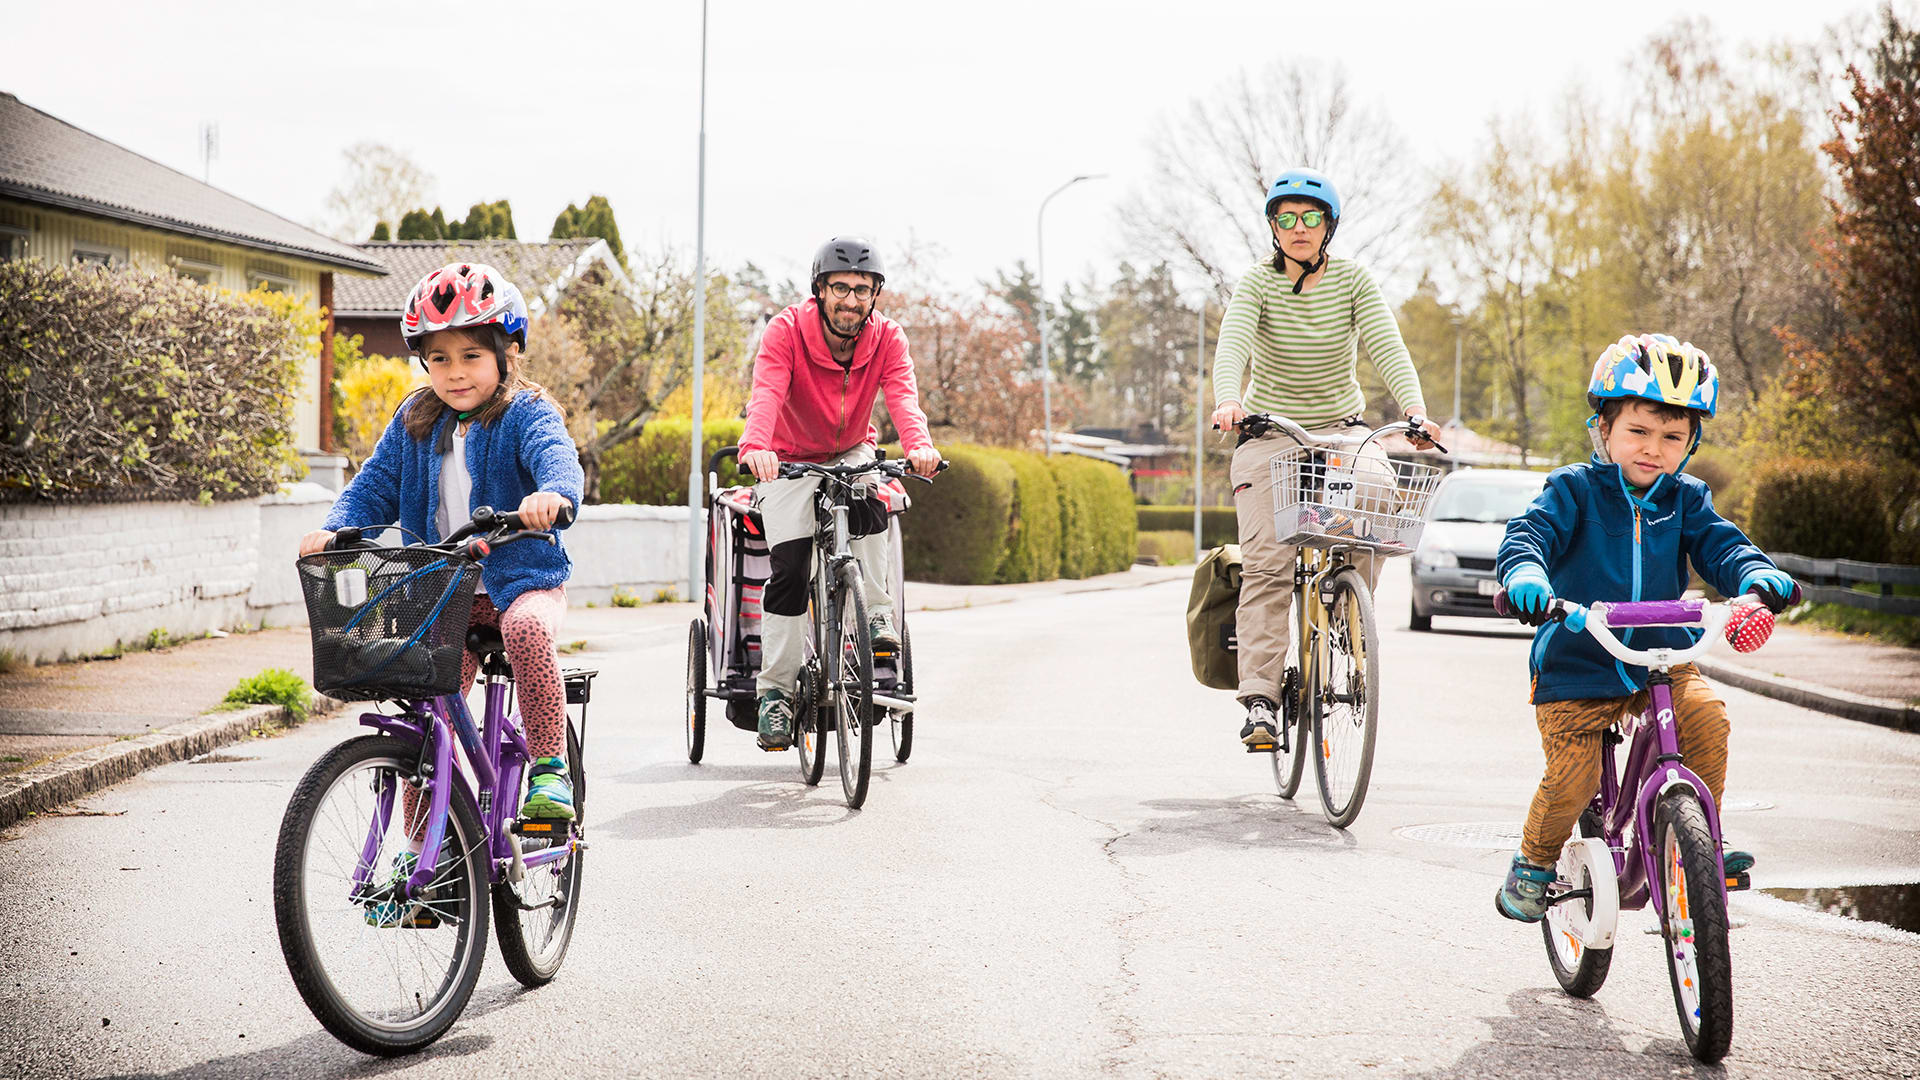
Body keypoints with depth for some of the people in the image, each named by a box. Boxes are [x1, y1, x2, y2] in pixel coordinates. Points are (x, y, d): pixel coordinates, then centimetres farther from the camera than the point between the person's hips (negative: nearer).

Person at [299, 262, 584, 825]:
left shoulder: (527, 414, -8)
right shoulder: (414, 421, 8)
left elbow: (556, 455, -28)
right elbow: (376, 486, 7)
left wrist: (553, 494, -53)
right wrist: (335, 530, -14)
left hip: (523, 578, -4)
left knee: (526, 630, -37)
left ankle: (549, 768, -25)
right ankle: (426, 844, 13)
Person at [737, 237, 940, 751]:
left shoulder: (887, 337, -16)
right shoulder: (786, 331, -24)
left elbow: (903, 395, -32)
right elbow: (766, 393, -39)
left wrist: (919, 445, -54)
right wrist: (755, 447, -60)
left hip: (851, 453, 2)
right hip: (789, 460, -2)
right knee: (789, 568, -15)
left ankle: (876, 616, -21)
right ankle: (776, 689, -3)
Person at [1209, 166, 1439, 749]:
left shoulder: (1353, 279, -4)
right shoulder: (1258, 282, -8)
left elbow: (1387, 346, -16)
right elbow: (1233, 343, -24)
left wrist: (1415, 408, -34)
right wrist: (1228, 400, -45)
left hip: (1341, 427, 2)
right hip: (1269, 434, -2)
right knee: (1267, 563, -16)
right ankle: (1260, 698, -19)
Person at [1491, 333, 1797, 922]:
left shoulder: (1686, 500, 5)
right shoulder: (1574, 490, -6)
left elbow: (1720, 544, -4)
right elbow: (1530, 532, -19)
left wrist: (1756, 574, -28)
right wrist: (1525, 574, -42)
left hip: (1662, 659, 3)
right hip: (1575, 664, -3)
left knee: (1706, 718, -24)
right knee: (1572, 777, -13)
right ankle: (1534, 863, 15)